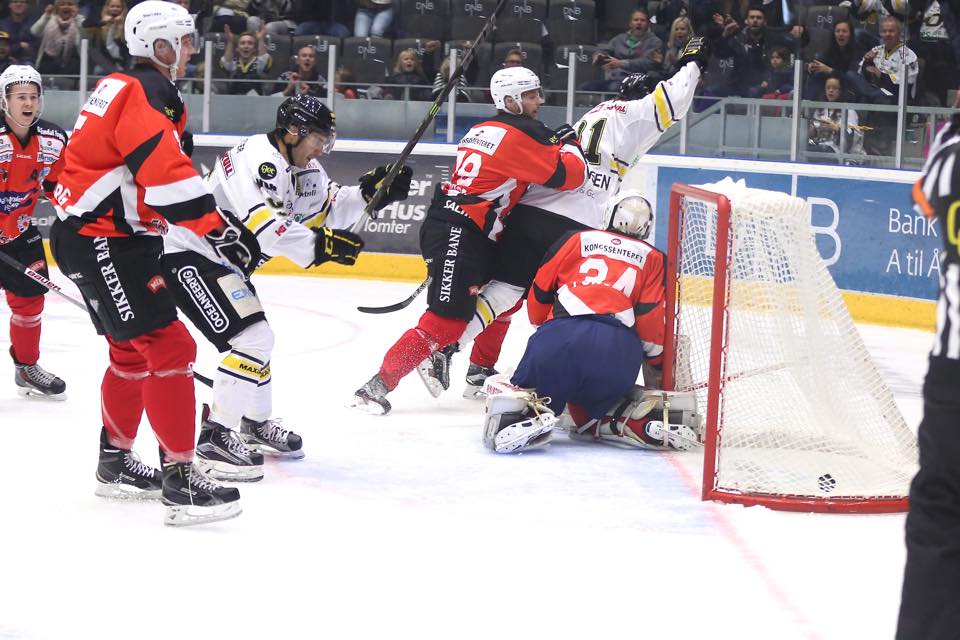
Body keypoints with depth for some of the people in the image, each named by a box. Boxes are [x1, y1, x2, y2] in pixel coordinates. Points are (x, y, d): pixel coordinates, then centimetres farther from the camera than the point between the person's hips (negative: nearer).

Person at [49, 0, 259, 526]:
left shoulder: (125, 88, 16)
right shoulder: (142, 95, -18)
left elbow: (160, 172, 20)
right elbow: (168, 176, -28)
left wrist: (217, 221, 14)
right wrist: (217, 229, -27)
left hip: (116, 238, 11)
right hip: (101, 242, -11)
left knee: (133, 352, 22)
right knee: (169, 346, -14)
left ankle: (115, 463, 34)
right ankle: (179, 479, -15)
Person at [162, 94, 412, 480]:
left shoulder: (302, 168, 7)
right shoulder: (257, 159, -25)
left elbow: (329, 207, 11)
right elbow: (260, 222, -35)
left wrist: (370, 191, -5)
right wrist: (317, 246, -37)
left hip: (222, 260, 11)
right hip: (189, 256, -11)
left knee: (257, 340, 21)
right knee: (252, 338, -18)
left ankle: (256, 426, 39)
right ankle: (215, 438, -16)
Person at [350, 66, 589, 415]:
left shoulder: (484, 129, 18)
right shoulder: (522, 134, -9)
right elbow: (570, 175, -11)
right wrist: (569, 145, 10)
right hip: (457, 236, -10)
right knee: (445, 320, -13)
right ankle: (377, 386, -15)